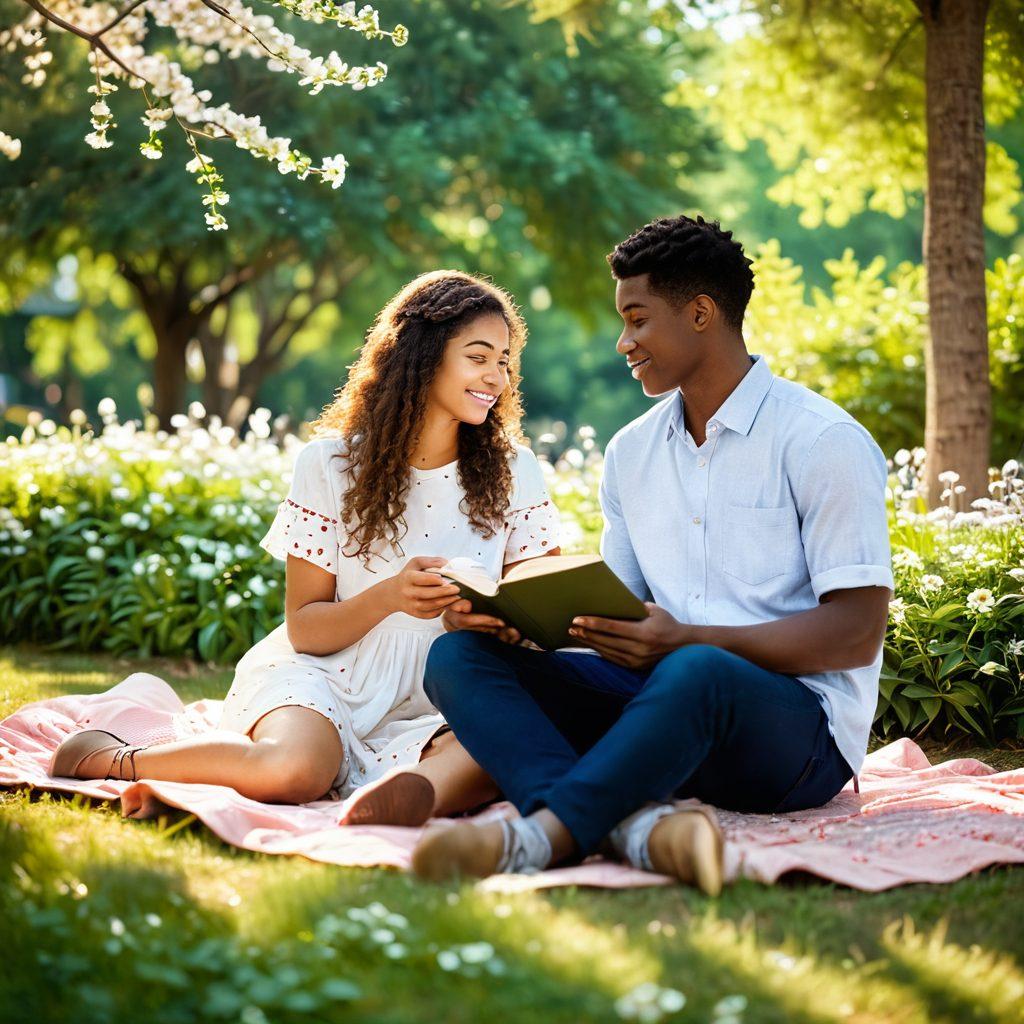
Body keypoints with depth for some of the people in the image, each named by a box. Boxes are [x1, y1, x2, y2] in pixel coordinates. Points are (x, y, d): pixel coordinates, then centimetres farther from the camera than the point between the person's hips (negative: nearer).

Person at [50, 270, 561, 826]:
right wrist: (389, 596, -22)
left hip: (431, 713, 2)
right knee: (293, 769, -36)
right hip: (322, 676, -1)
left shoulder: (513, 472, 5)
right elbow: (304, 628, -2)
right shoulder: (331, 463, -1)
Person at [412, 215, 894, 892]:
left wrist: (685, 640, -22)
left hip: (797, 721, -6)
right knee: (460, 655, -15)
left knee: (695, 674, -41)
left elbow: (857, 633, -11)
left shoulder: (821, 441, -5)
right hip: (658, 701, 6)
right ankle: (633, 820, -39)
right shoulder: (632, 451, 16)